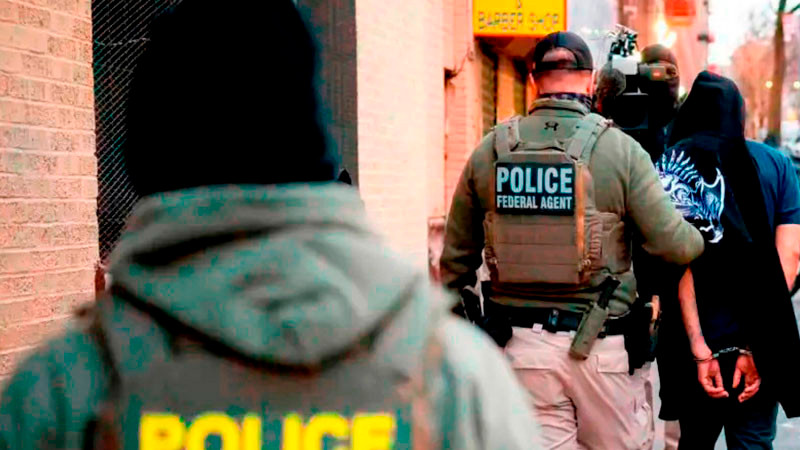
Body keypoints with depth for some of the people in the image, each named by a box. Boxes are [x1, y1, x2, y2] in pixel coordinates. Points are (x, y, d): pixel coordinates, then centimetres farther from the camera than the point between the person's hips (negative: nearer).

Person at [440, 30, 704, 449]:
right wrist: (706, 241, 15)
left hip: (519, 341, 3)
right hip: (601, 345, -2)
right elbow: (672, 242, -8)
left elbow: (456, 258, 9)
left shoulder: (489, 149, 4)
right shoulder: (621, 149, -5)